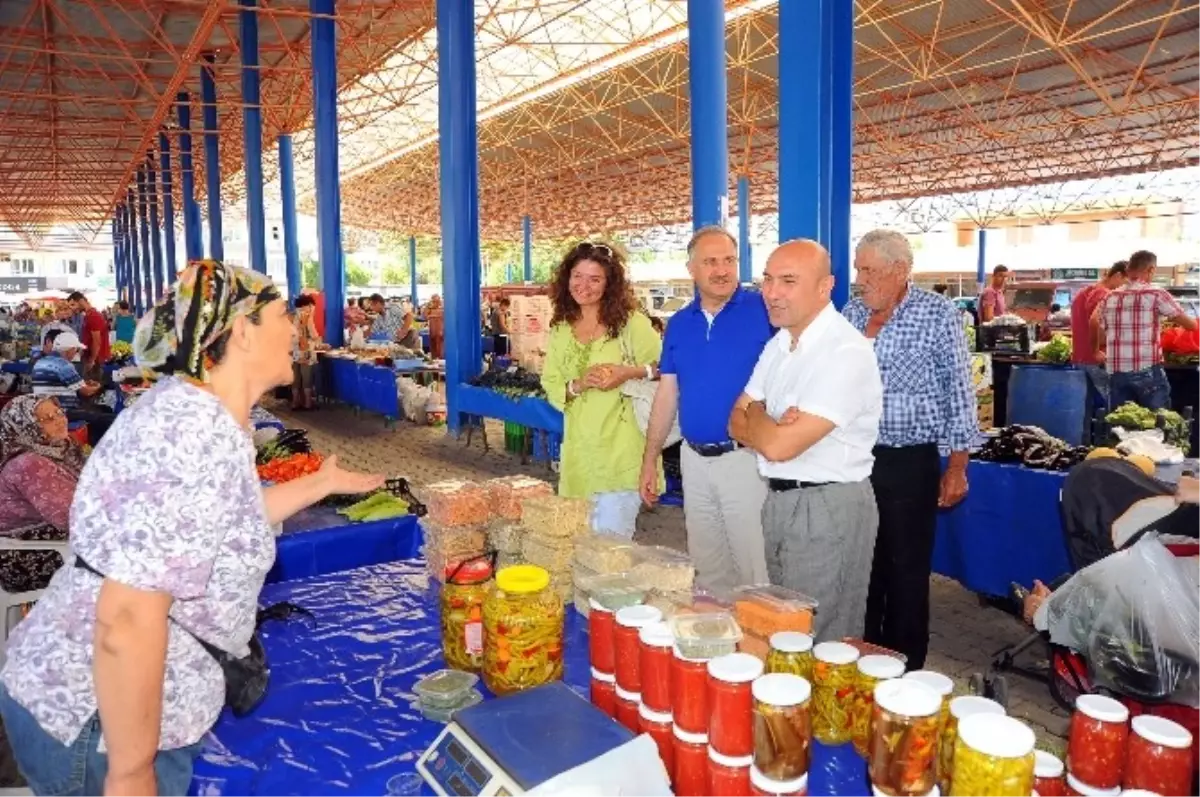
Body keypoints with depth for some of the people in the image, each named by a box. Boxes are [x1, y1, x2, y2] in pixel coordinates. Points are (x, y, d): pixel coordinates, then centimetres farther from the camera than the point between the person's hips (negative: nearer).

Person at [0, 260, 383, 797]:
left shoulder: (192, 409, 3)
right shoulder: (201, 437, -29)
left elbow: (225, 518, 18)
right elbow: (127, 622, -32)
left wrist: (321, 484, 23)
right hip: (99, 725, -9)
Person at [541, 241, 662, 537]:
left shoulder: (632, 323, -5)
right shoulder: (559, 330, 9)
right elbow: (551, 387, 7)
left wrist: (630, 373, -19)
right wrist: (579, 385, -12)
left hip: (622, 448, -5)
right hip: (578, 448, 5)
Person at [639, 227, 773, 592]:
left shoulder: (763, 310, -9)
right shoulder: (678, 324, 7)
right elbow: (666, 394, 11)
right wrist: (649, 459, 11)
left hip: (746, 458, -5)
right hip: (694, 460, 5)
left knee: (756, 569, 4)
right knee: (706, 568, 19)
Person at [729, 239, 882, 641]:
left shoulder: (846, 352, -21)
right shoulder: (778, 345, 8)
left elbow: (779, 446, -24)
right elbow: (737, 424, 7)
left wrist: (755, 415, -4)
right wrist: (772, 425, -13)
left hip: (829, 507, -8)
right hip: (778, 499, 8)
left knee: (820, 643, 6)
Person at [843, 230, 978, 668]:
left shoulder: (939, 314, -6)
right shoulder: (850, 314, 7)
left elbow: (959, 394, -5)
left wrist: (957, 467, -6)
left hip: (910, 463, -5)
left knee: (907, 571, 6)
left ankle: (904, 669, 22)